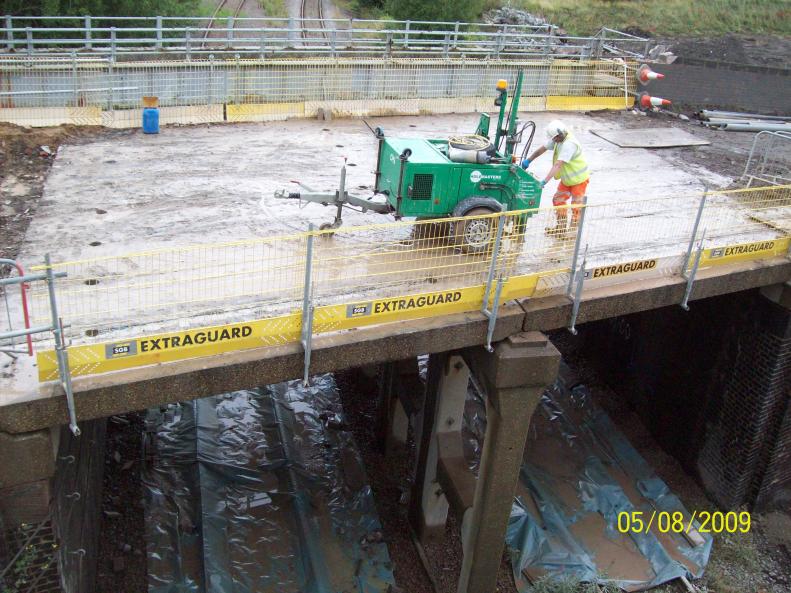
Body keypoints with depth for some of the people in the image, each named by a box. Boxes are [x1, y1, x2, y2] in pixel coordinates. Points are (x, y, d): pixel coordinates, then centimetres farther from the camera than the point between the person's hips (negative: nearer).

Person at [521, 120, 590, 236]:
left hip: (579, 178, -9)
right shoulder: (557, 139, -8)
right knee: (558, 200, 13)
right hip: (567, 178, 9)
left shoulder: (569, 144, -33)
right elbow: (542, 149, 4)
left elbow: (558, 165, -39)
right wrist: (528, 160, -6)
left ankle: (573, 231, 13)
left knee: (576, 206, 1)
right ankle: (561, 227, 24)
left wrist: (544, 181, -43)